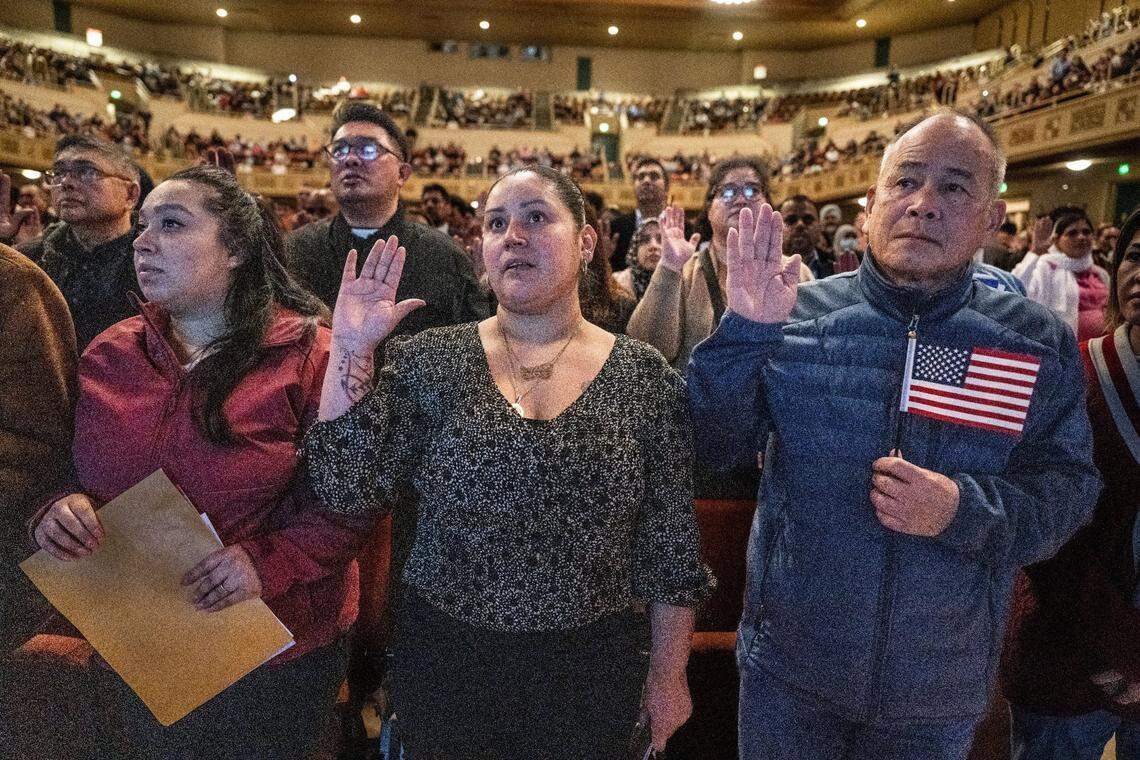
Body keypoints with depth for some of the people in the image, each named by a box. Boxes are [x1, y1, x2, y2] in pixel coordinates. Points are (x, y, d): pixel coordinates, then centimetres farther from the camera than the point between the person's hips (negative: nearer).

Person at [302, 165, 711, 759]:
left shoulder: (644, 375, -6)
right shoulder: (429, 361, -4)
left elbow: (670, 543, -1)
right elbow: (347, 492, -10)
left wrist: (668, 672, 2)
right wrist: (350, 351, -16)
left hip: (592, 669, 0)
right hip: (444, 660, 1)